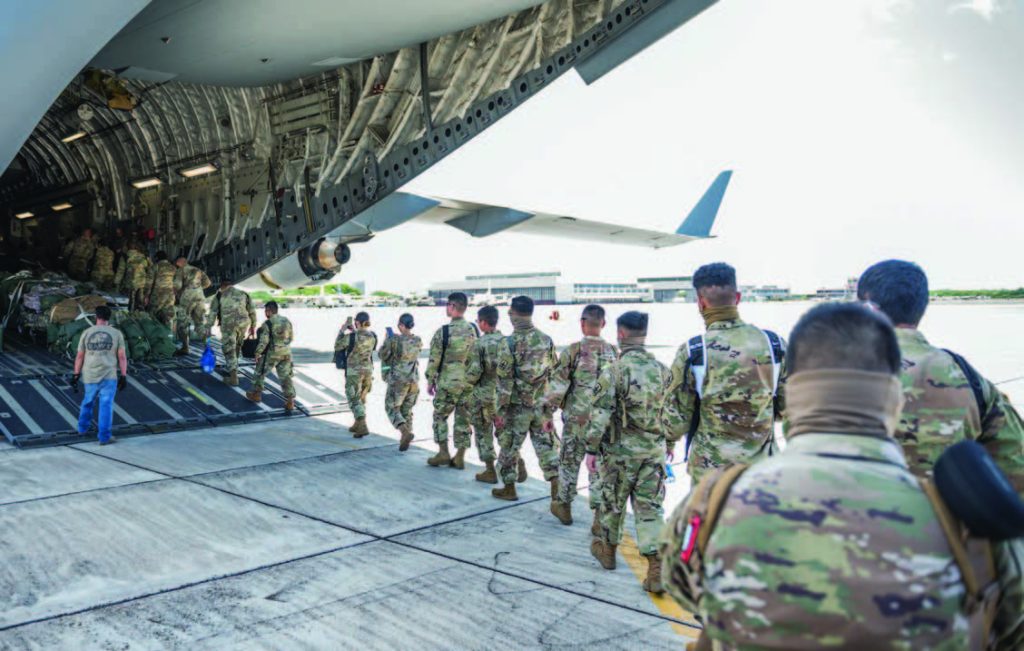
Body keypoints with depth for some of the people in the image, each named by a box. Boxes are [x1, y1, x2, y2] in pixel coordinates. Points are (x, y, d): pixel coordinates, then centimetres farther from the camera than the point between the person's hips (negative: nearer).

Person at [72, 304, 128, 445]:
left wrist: (76, 375, 9)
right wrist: (124, 376, 0)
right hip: (109, 376, -2)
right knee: (106, 406, 1)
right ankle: (104, 437, 2)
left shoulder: (87, 332, 2)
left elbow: (79, 356, 3)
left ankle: (83, 428, 38)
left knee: (87, 401, 23)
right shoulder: (116, 333, -2)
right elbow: (122, 357, -4)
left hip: (90, 376, 2)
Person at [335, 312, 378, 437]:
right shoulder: (373, 336, -3)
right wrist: (354, 331, 19)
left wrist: (342, 331, 6)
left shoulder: (351, 337, -19)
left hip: (354, 371, -6)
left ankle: (362, 427, -12)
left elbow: (337, 346, -3)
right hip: (368, 370, 6)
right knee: (361, 398, 21)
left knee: (354, 400, 0)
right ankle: (357, 425, 31)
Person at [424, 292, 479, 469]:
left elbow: (434, 359, -8)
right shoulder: (474, 330, 3)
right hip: (469, 382, 4)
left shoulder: (443, 331, -11)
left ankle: (443, 453, 9)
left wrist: (430, 381, 3)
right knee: (463, 419, 9)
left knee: (440, 416, 12)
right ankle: (459, 457, 11)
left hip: (447, 382, -4)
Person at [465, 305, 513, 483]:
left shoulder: (481, 343, -15)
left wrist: (468, 380, 4)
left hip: (485, 395, -5)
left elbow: (474, 373, -17)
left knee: (484, 433, 9)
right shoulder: (508, 341, 0)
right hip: (506, 394, 5)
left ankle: (490, 472, 15)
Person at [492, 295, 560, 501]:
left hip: (517, 405, -4)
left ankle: (509, 488, 21)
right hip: (542, 405, 4)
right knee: (546, 444, 12)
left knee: (510, 447, 11)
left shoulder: (510, 342, -13)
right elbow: (555, 373, 6)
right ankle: (556, 486, 9)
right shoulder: (546, 340, 2)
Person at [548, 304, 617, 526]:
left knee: (569, 462, 14)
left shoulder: (572, 351, -10)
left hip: (577, 418, -2)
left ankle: (563, 506, 29)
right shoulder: (613, 352, 0)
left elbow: (558, 387, -10)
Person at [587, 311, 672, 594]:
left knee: (612, 502, 15)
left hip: (621, 451, -3)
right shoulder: (662, 369, 2)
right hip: (654, 450, 4)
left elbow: (601, 415, -14)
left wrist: (591, 449, -5)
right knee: (650, 507, 6)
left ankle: (607, 549, 35)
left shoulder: (613, 372, -13)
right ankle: (657, 569, -1)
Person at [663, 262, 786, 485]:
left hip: (710, 469, -3)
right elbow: (789, 405, 5)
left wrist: (670, 441, 15)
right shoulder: (773, 343, -4)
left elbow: (677, 418, -6)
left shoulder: (691, 352, -13)